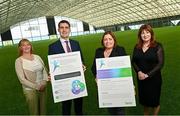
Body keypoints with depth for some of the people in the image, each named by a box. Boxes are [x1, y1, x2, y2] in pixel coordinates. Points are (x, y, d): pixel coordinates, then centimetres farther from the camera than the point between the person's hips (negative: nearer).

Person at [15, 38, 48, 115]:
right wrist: (37, 87, -15)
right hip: (30, 90, -4)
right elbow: (22, 79, -13)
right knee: (34, 112, 10)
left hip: (42, 88, 4)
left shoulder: (37, 57, 3)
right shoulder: (19, 61, -10)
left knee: (43, 110, 17)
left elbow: (44, 70, 6)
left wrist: (44, 83, -10)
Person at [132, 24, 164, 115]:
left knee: (154, 101, 10)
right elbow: (133, 61, 3)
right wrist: (139, 72, -15)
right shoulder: (137, 47, 2)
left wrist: (148, 75, -18)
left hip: (154, 79, -3)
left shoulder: (157, 46, -9)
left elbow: (160, 63, -13)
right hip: (141, 78, 3)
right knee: (144, 100, 16)